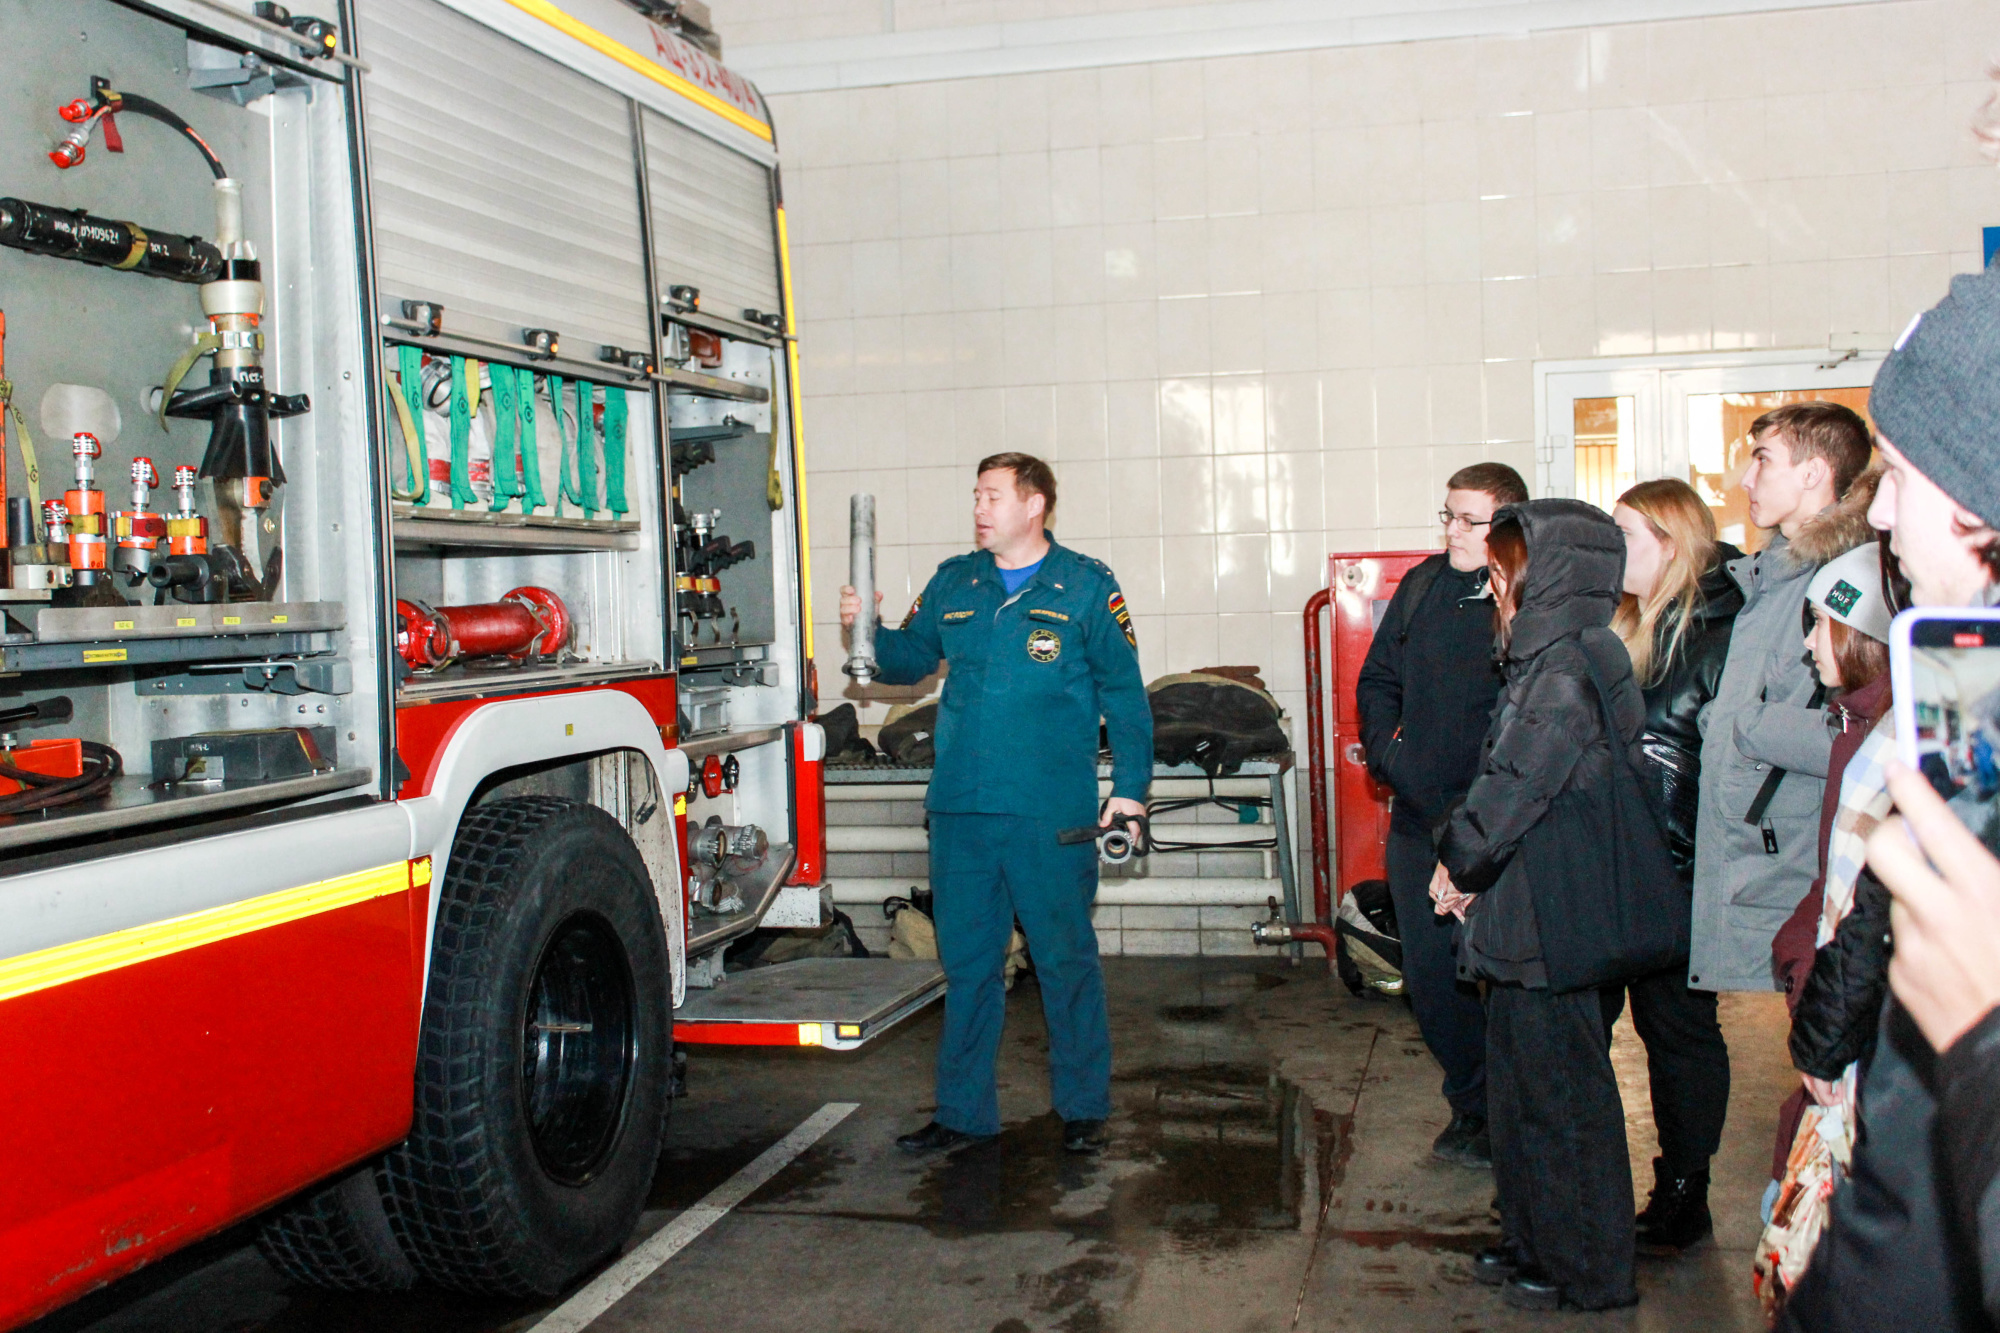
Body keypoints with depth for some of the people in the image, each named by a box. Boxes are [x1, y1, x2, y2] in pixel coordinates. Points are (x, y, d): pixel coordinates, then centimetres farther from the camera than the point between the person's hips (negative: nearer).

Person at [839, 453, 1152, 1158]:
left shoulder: (1085, 586, 0)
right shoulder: (952, 583, 12)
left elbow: (1125, 693, 1)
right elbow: (910, 658, 19)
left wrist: (1130, 786, -3)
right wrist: (868, 630, -1)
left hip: (1051, 814, -4)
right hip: (959, 808, 4)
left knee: (1065, 960, 6)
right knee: (966, 963, 11)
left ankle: (1082, 1109, 21)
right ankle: (964, 1111, 23)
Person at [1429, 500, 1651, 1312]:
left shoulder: (1567, 670, -20)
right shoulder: (1547, 658, 11)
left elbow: (1515, 786, -21)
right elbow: (1506, 776, 15)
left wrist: (1459, 858, -6)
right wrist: (1466, 860, 4)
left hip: (1552, 919, -10)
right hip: (1525, 912, 10)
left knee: (1557, 1093, 2)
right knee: (1522, 1084, 18)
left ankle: (1589, 1273, 16)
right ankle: (1535, 1244, 32)